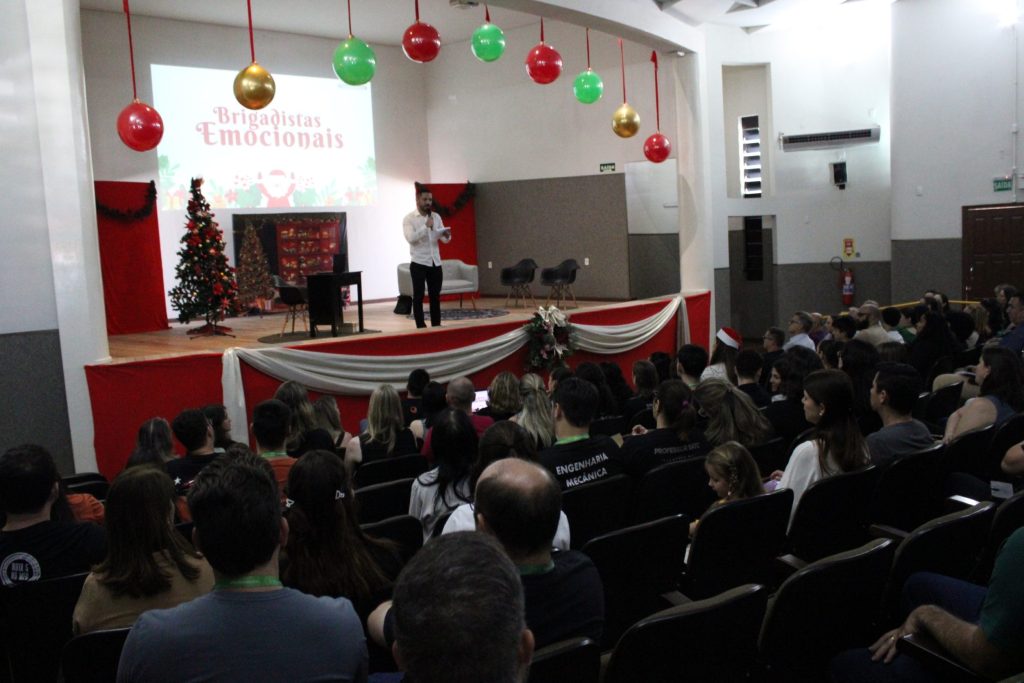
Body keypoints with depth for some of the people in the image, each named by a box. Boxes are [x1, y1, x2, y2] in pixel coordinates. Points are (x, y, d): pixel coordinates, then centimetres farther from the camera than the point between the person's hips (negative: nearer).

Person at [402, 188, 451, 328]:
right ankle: (421, 327, 2)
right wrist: (426, 226, -24)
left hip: (435, 263, 5)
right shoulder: (409, 219, -4)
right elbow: (410, 238, -19)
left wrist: (447, 235, -17)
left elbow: (444, 240, 6)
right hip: (418, 263, -5)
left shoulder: (436, 217, 9)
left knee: (435, 296, 9)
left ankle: (436, 325, 16)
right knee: (418, 296, -1)